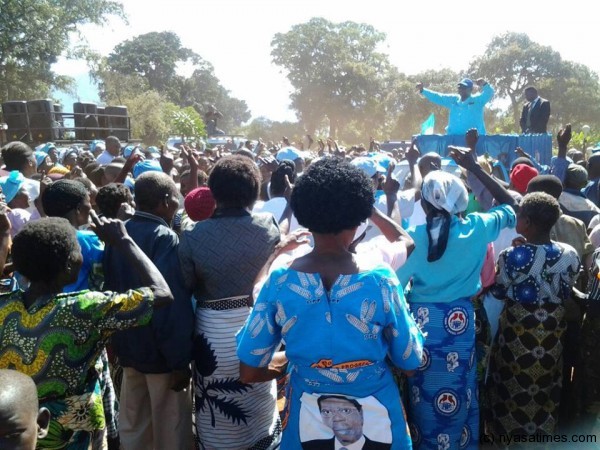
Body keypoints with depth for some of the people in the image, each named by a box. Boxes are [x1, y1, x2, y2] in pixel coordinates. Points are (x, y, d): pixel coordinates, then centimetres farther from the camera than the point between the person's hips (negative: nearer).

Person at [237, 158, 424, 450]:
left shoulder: (279, 282, -17)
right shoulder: (380, 279, -20)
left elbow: (249, 372, -9)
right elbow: (410, 362, -8)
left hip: (308, 421, 1)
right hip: (375, 419, 0)